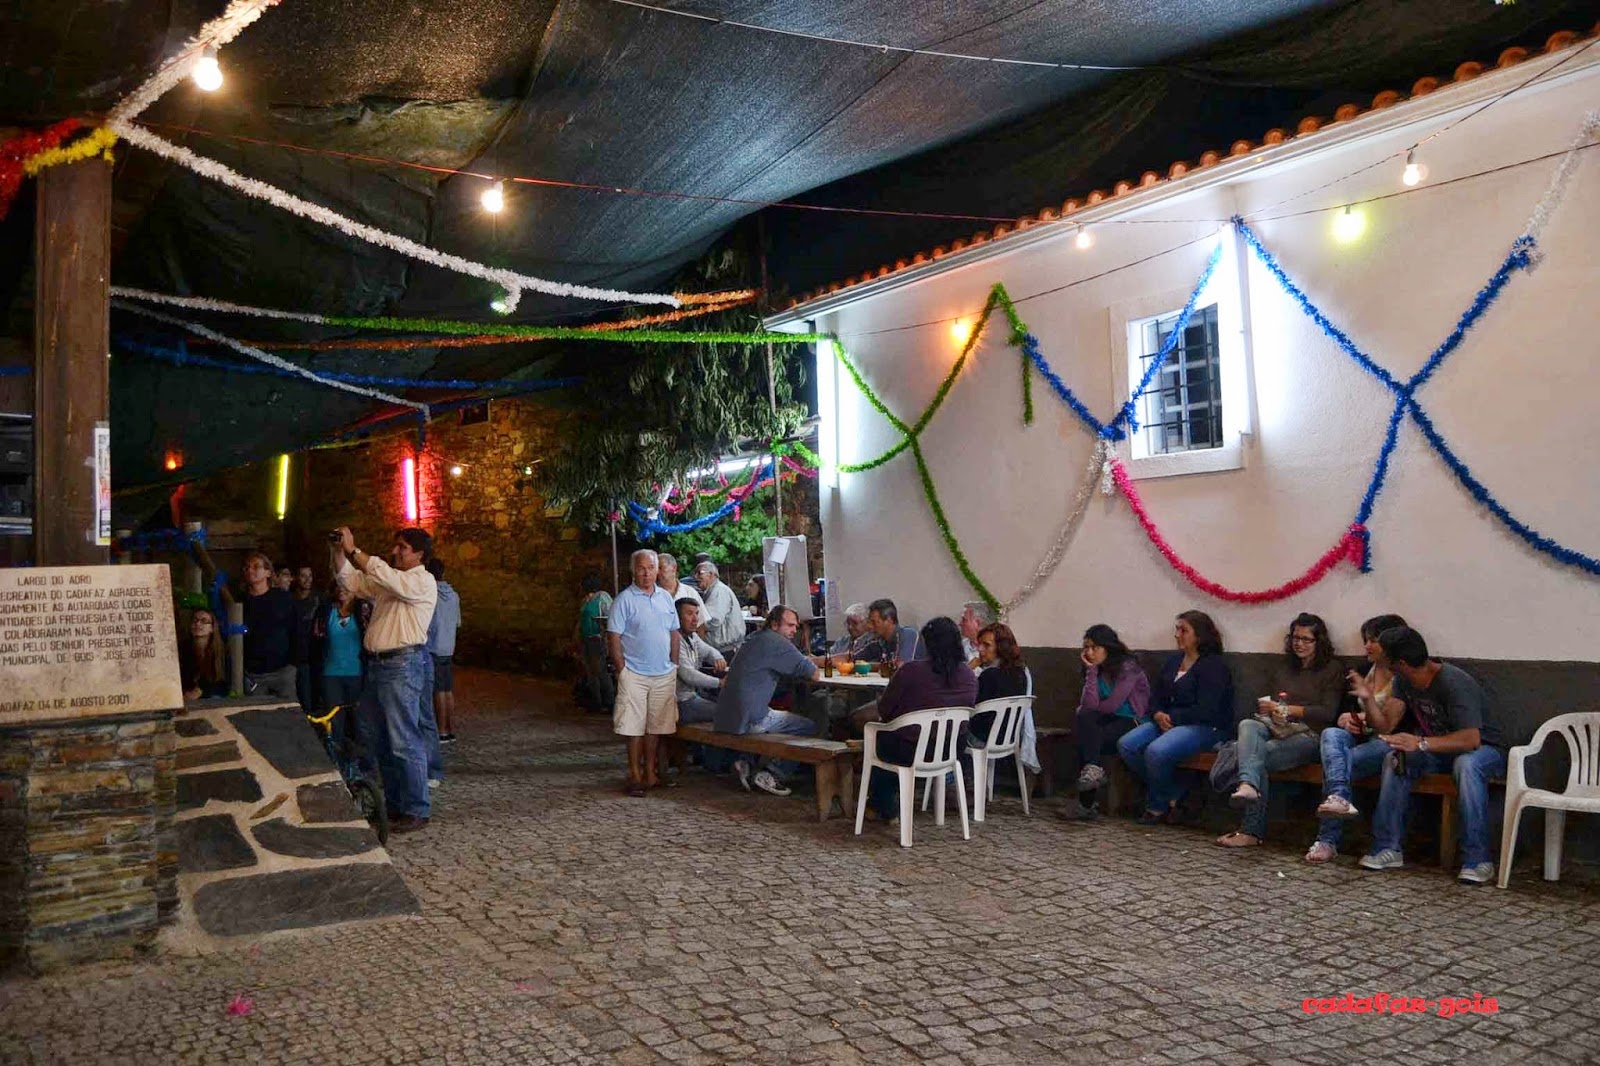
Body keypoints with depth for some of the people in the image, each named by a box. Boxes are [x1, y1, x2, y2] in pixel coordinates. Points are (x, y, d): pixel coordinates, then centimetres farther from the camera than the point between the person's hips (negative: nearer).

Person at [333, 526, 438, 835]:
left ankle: (416, 810, 0)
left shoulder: (423, 581, -9)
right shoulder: (388, 580, 19)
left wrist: (353, 550, -20)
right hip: (376, 664, 10)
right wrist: (340, 553, 5)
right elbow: (352, 581, 20)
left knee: (404, 742, -7)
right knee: (375, 738, 16)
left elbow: (385, 577, -24)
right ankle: (395, 803, 27)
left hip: (402, 664, -10)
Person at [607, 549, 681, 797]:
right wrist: (622, 669, -11)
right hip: (635, 674, -5)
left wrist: (674, 664, 10)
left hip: (664, 674, 5)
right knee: (634, 726, -2)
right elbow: (613, 637, -8)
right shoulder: (625, 599, -6)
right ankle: (635, 776, 7)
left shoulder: (666, 597, 11)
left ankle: (650, 772, 21)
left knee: (656, 725, 10)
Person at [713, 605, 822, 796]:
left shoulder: (756, 639, 18)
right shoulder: (776, 642, -12)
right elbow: (812, 673, -11)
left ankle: (746, 763, 17)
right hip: (750, 720, -9)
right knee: (809, 727, 3)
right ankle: (771, 775, 3)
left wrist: (804, 661, 11)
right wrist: (811, 665, 12)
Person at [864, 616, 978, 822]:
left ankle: (888, 810, 38)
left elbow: (884, 710, -10)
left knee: (876, 736, 26)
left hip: (910, 752, -5)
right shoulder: (970, 676, -5)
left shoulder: (911, 671, -20)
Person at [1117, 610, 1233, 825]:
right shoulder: (1173, 662, 16)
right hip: (1168, 722, 9)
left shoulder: (1213, 666, -9)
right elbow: (1156, 697, 16)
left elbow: (1205, 711, -18)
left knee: (1156, 751, -33)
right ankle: (1173, 795, -3)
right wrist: (1158, 715, -6)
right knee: (1126, 744, -14)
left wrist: (1171, 718, -14)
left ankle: (1158, 807, -5)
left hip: (1206, 727, -8)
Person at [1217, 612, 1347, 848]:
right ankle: (1249, 785, -56)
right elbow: (1263, 702, 20)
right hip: (1275, 729, 4)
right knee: (1248, 725, -32)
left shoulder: (1332, 669, 10)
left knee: (1259, 754, -31)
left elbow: (1327, 713, -2)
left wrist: (1289, 709, -8)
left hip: (1308, 734, -4)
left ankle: (1253, 831, -34)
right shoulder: (1282, 666, 26)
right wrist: (1269, 707, -4)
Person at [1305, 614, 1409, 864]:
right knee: (1331, 734, -29)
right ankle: (1339, 797, -50)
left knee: (1333, 760, -31)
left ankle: (1328, 840, -34)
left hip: (1389, 743, -7)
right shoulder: (1370, 670, 17)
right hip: (1362, 739, 7)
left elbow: (1386, 727, -13)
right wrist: (1351, 719, 4)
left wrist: (1367, 697, -27)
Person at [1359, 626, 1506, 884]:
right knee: (1395, 759, -21)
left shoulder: (1454, 683, -27)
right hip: (1439, 750, 6)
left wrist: (1421, 743, -48)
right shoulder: (1404, 682, -3)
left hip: (1483, 749, -6)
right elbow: (1385, 722, -10)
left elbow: (1471, 738, -38)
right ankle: (1388, 849, -19)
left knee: (1467, 765, -39)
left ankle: (1478, 860, -33)